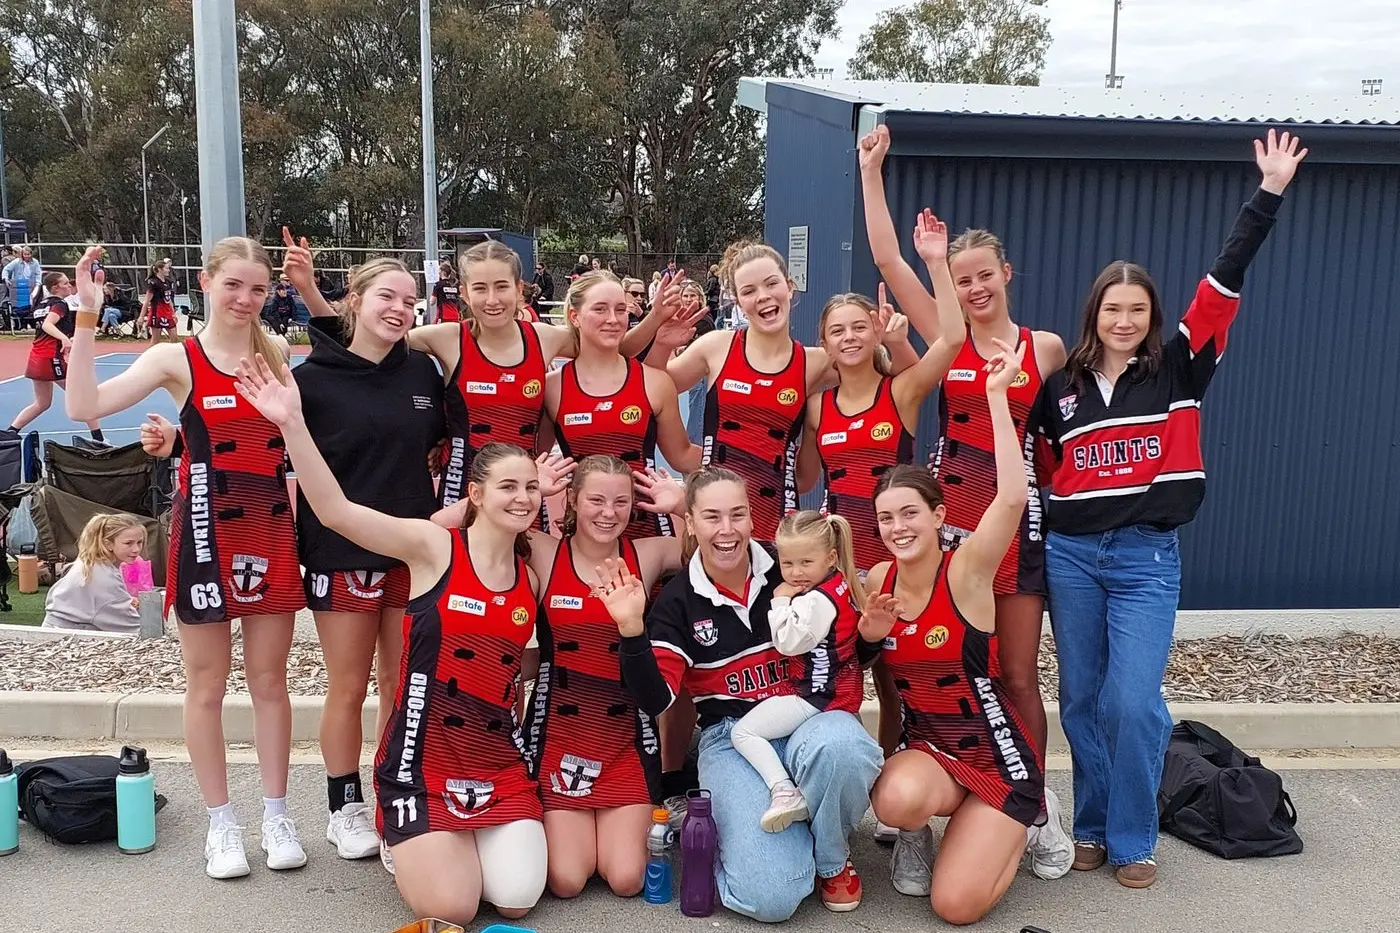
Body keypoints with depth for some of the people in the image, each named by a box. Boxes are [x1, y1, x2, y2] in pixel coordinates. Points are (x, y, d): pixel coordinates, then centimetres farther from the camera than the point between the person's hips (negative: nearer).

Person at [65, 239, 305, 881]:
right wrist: (86, 317, -22)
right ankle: (220, 822, 22)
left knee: (270, 679, 10)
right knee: (207, 684, 8)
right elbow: (85, 406, -16)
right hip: (206, 531, -2)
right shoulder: (178, 359, -5)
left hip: (271, 529, 2)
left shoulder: (278, 353, 5)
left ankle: (276, 814, 23)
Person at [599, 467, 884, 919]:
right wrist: (631, 629, -19)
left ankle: (831, 859, -6)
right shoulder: (678, 601, 0)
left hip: (807, 713, 1)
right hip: (732, 735, -1)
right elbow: (655, 699, -7)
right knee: (770, 897, -22)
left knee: (838, 748, -39)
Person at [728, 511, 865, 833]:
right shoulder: (839, 584, 7)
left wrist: (780, 601, -14)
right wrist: (787, 601, 4)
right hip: (839, 686, 10)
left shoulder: (818, 600, -21)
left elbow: (788, 641, -24)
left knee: (743, 732, -10)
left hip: (816, 693, -10)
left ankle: (784, 791, -19)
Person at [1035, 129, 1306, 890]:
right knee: (1080, 698, 9)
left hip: (1147, 557, -2)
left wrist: (1269, 194, -8)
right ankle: (1091, 826, 25)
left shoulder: (1178, 367, 0)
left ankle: (1133, 840, 12)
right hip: (1070, 554, 2)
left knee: (1133, 703, -7)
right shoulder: (1061, 384, 5)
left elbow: (1226, 279, -6)